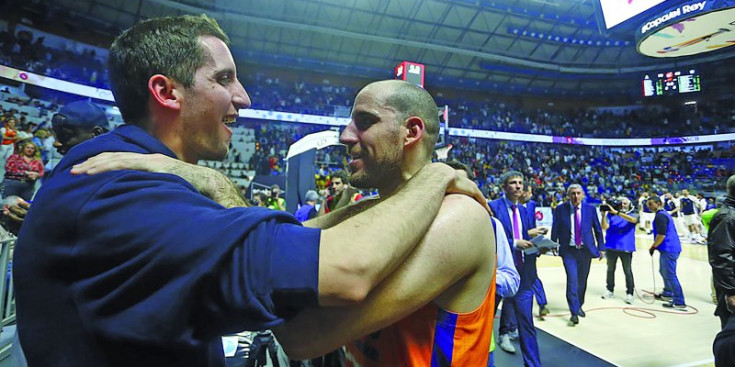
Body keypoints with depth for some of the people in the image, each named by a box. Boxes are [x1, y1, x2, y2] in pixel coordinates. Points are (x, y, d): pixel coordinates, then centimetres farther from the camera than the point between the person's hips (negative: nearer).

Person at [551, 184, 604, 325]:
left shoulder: (590, 209, 0)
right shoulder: (560, 209, -4)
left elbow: (597, 229, 8)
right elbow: (555, 229, 1)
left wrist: (601, 248, 9)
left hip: (586, 249, 2)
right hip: (568, 250, -2)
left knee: (582, 280, 12)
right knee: (572, 280, -11)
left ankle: (579, 306, 33)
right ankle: (574, 312, -5)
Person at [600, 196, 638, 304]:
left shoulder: (633, 216, 1)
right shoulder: (610, 215, 2)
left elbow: (633, 219, -24)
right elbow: (604, 227, -9)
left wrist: (616, 212, -31)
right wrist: (604, 214, -20)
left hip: (626, 248, -2)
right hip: (611, 247, 2)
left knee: (627, 271, 3)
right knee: (610, 270, 14)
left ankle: (629, 293, 11)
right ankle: (610, 290, 26)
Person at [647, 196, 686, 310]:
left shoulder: (660, 216, -16)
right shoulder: (664, 214, 17)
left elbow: (661, 235, -21)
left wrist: (653, 247, -9)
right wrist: (655, 246, 20)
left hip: (668, 249, -11)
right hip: (671, 248, 11)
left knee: (670, 275, -6)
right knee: (664, 271, 23)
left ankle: (679, 302, -2)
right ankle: (667, 294, 36)